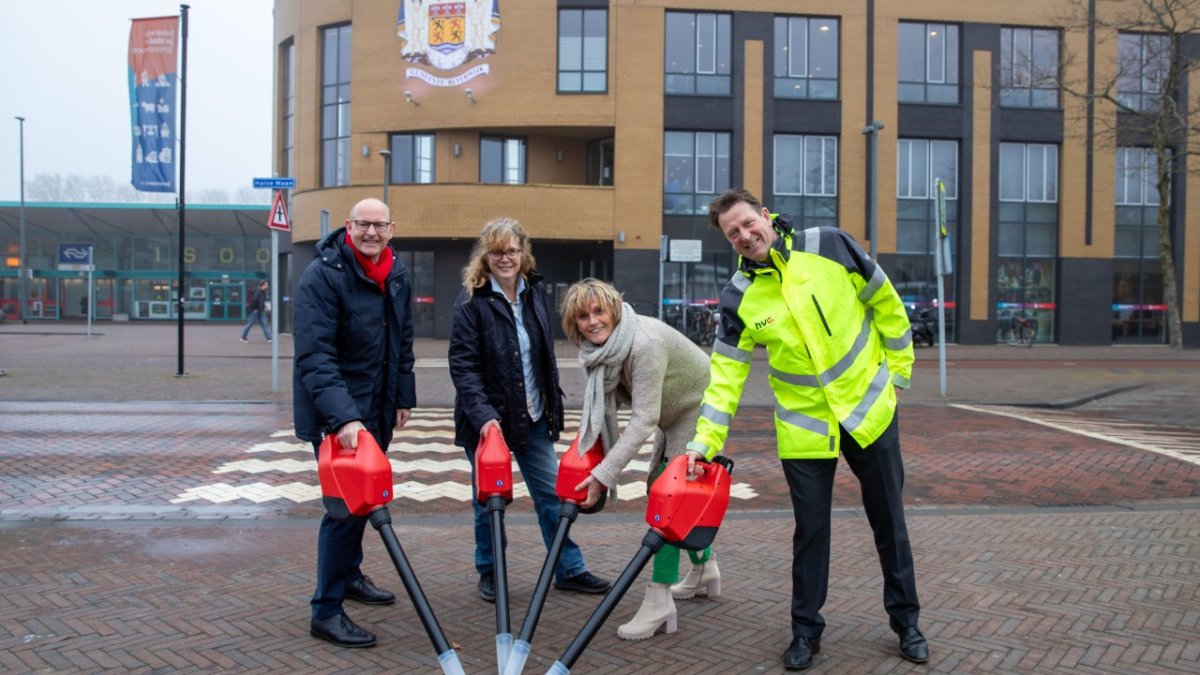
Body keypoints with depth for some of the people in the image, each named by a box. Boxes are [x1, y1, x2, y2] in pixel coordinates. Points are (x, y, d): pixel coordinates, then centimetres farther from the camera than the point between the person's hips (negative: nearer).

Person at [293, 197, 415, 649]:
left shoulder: (396, 276, 4)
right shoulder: (322, 276, -20)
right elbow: (314, 357, -28)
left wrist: (403, 397, 15)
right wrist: (343, 417, -38)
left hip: (376, 408, 8)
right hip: (336, 414, -8)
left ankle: (349, 575, 39)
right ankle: (327, 611, 2)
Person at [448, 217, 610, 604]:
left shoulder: (535, 291, 4)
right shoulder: (472, 300, -12)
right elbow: (463, 365, -16)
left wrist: (553, 405, 12)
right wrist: (483, 416, -26)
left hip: (532, 416, 5)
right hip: (488, 418, -5)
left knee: (552, 494, 9)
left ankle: (570, 570, 22)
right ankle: (489, 573, 25)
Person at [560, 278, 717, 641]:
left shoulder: (645, 343, -36)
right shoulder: (601, 345, -11)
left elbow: (643, 419, -37)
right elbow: (602, 401, -2)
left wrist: (603, 474, -38)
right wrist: (586, 455, -13)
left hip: (701, 411, -9)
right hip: (675, 414, 9)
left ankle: (659, 601, -14)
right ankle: (705, 569, 36)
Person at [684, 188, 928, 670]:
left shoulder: (829, 246, -11)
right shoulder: (740, 297, -9)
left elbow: (886, 304, 1)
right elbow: (725, 374, -8)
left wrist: (898, 371, 5)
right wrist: (705, 441, -16)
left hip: (869, 409, 0)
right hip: (804, 427, 0)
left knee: (889, 520, 12)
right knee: (810, 530, 5)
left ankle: (906, 620, 29)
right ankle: (806, 630, 22)